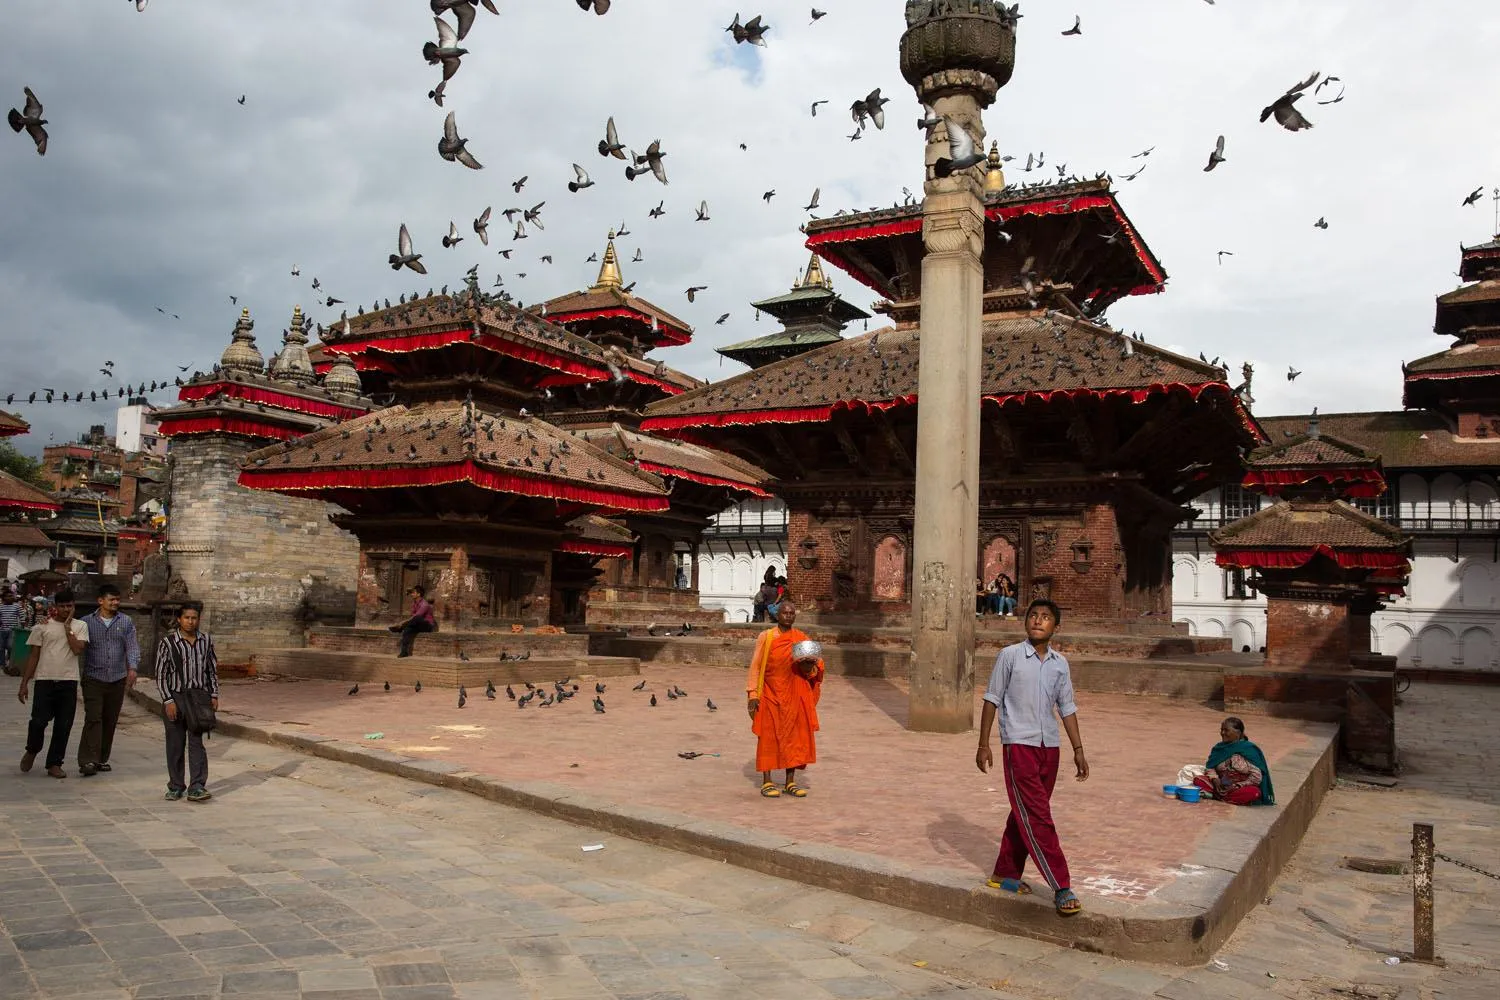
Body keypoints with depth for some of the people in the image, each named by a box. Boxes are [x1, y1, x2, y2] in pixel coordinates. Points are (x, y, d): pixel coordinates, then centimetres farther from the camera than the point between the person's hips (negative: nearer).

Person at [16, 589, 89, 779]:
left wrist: (67, 627, -7)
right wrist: (24, 683, 4)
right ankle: (32, 751, 25)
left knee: (64, 725, 3)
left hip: (68, 682, 1)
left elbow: (77, 649, -11)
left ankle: (54, 763, 15)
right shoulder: (43, 626, 5)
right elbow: (33, 656, 6)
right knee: (38, 721, -5)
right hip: (45, 680, -1)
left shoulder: (80, 626, 5)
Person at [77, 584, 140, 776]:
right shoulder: (87, 621, 3)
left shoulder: (126, 622, 6)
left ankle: (102, 759, 18)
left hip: (118, 679, 3)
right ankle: (88, 761, -13)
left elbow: (133, 646, -2)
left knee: (110, 721, 8)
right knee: (93, 719, -11)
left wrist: (132, 668, -16)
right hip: (94, 679, -3)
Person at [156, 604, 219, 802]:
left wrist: (214, 695, 7)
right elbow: (161, 674, -5)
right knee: (175, 744, 7)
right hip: (175, 697, -1)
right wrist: (168, 701, -10)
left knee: (196, 742, -3)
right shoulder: (168, 642, -6)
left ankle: (196, 787, -4)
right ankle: (175, 787, 19)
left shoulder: (206, 640, 4)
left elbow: (212, 669, 12)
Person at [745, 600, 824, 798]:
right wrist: (752, 694, -9)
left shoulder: (802, 638, 4)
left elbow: (814, 668, 8)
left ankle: (791, 782, 14)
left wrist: (810, 666, -17)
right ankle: (767, 782, 9)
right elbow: (755, 666, -3)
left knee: (794, 736, 5)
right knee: (769, 737, 1)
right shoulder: (766, 637, -2)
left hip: (795, 697, 3)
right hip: (770, 696, -2)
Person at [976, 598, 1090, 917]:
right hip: (1019, 744, -5)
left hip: (1049, 746, 5)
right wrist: (984, 744, -4)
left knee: (1025, 814, 12)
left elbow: (1067, 708, 14)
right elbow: (992, 699, -1)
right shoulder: (1010, 656, -4)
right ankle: (1061, 887, -9)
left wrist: (1078, 750, 11)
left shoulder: (1060, 663, 8)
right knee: (1037, 816, -9)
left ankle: (1005, 874, 25)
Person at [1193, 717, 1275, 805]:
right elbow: (1210, 767, 6)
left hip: (1242, 787, -4)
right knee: (1198, 780, -20)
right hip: (1221, 786, 4)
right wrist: (1214, 778, -15)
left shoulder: (1249, 749, -8)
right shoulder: (1219, 748, 6)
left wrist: (1238, 786, -19)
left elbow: (1256, 776, -12)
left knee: (1254, 792, -37)